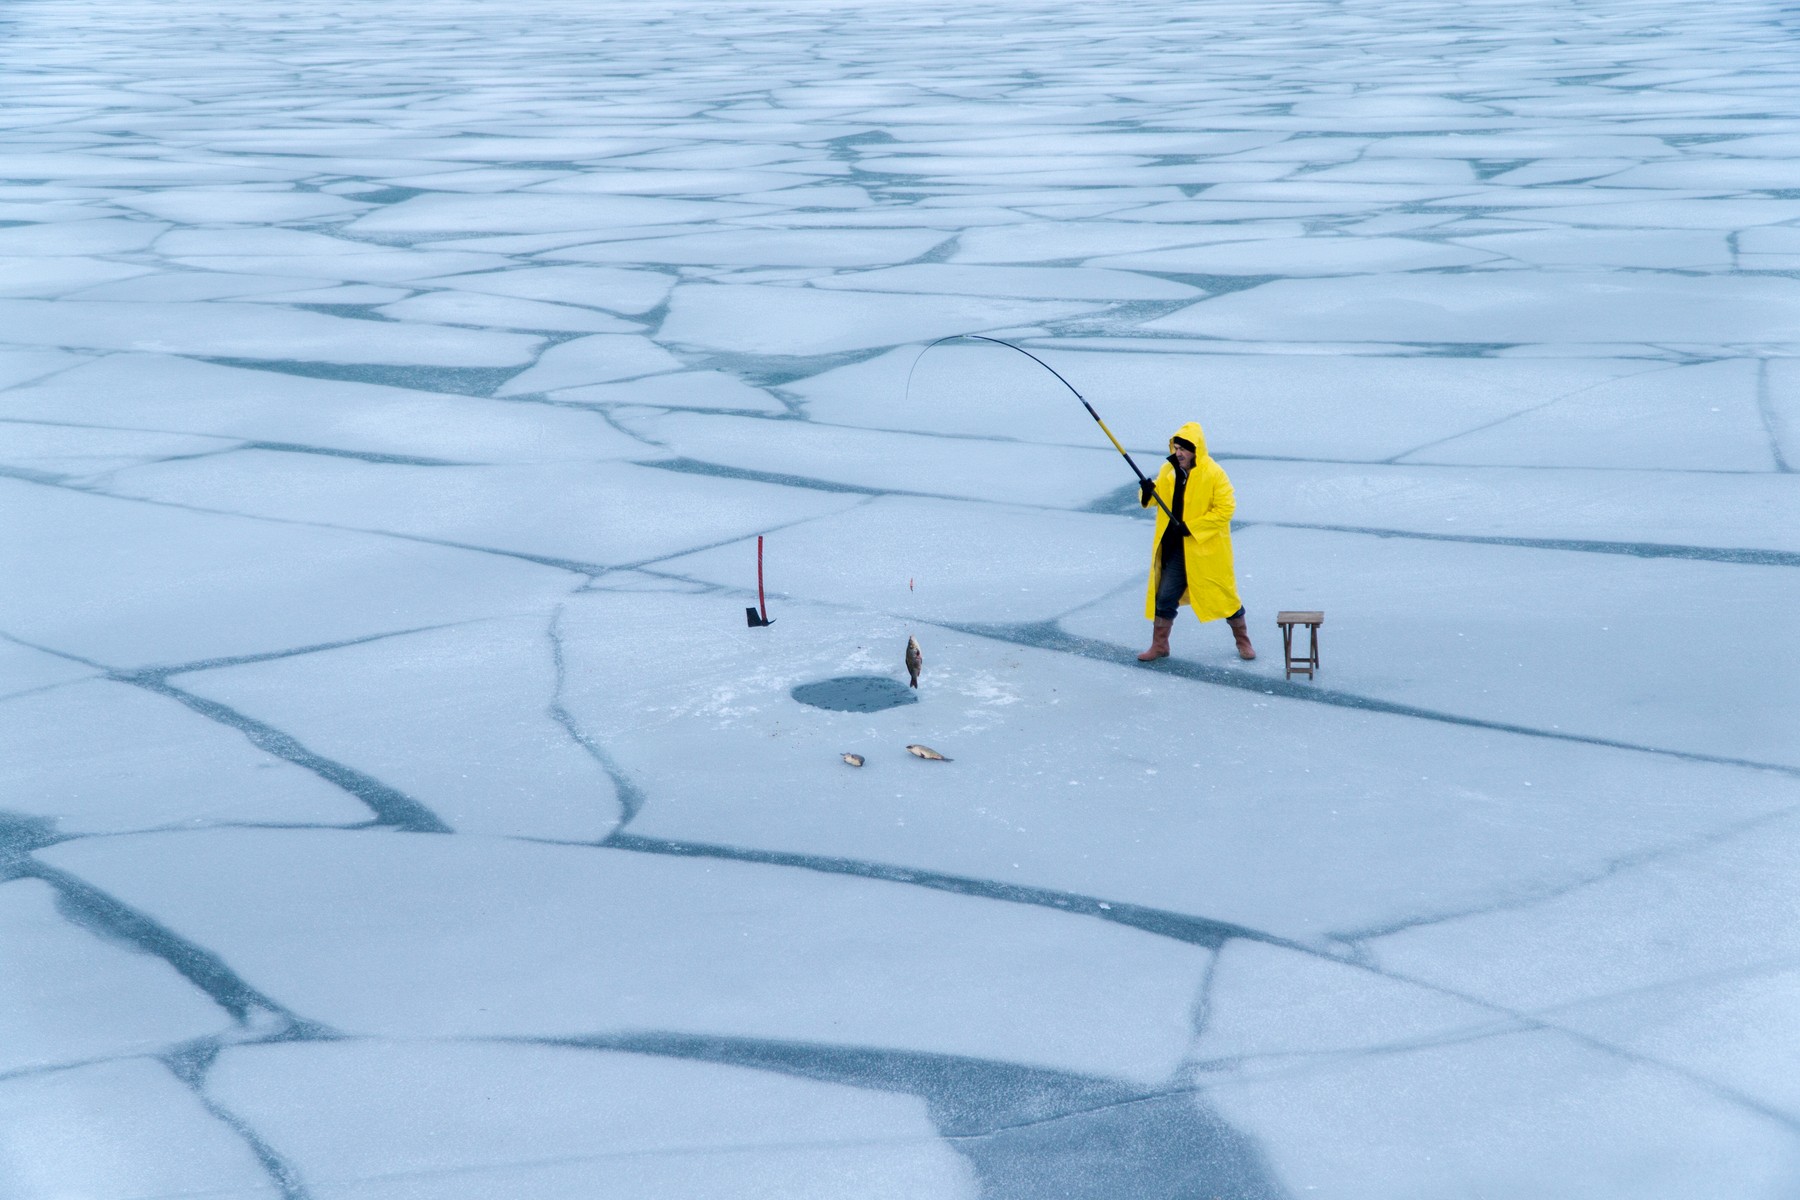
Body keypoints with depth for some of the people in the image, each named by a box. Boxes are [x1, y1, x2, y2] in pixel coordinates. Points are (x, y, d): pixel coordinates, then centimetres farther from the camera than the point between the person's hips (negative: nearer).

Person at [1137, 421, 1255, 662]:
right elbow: (1157, 498, 14)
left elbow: (1226, 508, -18)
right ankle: (1159, 645, 18)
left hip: (1207, 548, -4)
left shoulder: (1214, 474, -14)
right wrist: (1147, 493, -11)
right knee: (1165, 596, 5)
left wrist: (1192, 527, -22)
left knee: (1224, 595, 6)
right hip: (1175, 548, 5)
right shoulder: (1168, 471, 4)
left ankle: (1243, 641, 25)